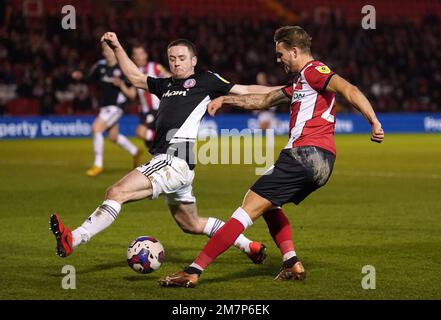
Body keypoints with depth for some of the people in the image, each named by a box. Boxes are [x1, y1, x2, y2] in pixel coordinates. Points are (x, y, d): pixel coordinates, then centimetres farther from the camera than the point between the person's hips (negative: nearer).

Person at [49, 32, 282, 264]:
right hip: (166, 162, 9)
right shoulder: (166, 85, 25)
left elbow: (245, 91, 6)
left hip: (175, 161, -9)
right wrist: (117, 48, 29)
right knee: (192, 225, 20)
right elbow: (136, 78, 35)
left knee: (116, 192, -20)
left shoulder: (205, 81, 5)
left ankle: (72, 240, -25)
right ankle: (251, 246, 31)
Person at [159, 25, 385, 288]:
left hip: (305, 155, -10)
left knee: (251, 207, -12)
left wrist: (374, 122, -31)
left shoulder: (313, 71, -4)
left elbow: (349, 89, -19)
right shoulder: (300, 83, 27)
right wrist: (225, 99, 34)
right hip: (320, 164, 10)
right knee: (268, 203, 28)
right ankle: (293, 264, 12)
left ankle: (193, 272, -15)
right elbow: (264, 100, 37)